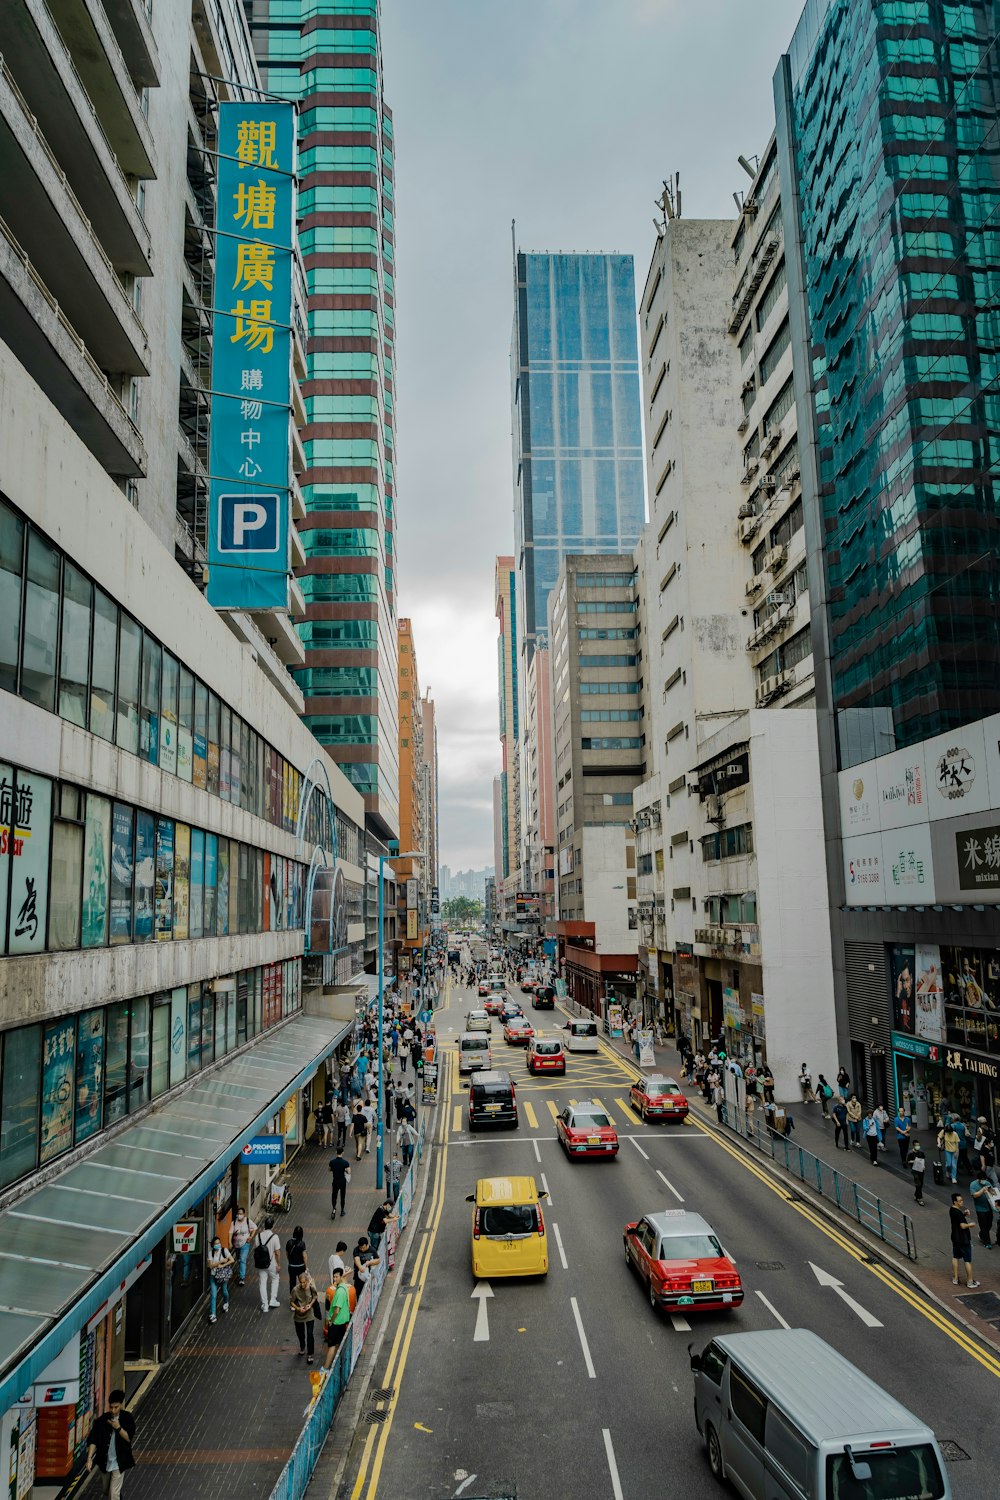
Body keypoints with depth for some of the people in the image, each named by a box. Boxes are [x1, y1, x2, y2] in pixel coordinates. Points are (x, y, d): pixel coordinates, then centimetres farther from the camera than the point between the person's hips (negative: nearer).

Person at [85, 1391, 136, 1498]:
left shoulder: (128, 1418, -12)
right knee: (106, 1491, 23)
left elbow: (129, 1438, -13)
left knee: (114, 1494, -4)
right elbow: (93, 1440, -15)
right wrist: (89, 1458, -28)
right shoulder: (102, 1420, -12)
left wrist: (118, 1428, -26)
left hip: (119, 1463, -3)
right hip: (104, 1461, 3)